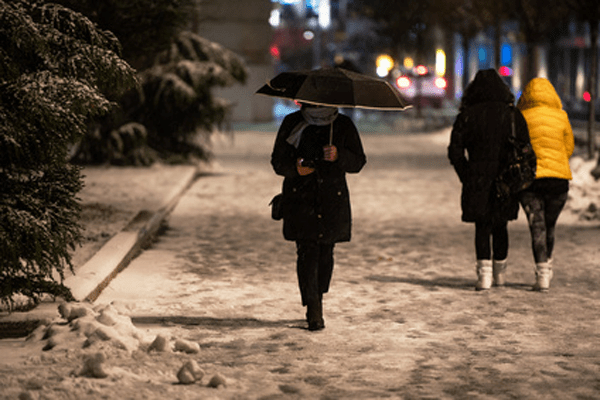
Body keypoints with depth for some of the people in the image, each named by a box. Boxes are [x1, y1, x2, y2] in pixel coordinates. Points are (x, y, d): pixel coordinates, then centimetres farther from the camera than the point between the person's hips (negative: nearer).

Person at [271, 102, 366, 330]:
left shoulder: (343, 126, 4)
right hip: (300, 199, -1)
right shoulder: (292, 124, 2)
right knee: (307, 252, -11)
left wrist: (338, 156, -19)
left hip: (332, 201, 1)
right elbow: (278, 162, 4)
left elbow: (358, 162, 2)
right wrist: (295, 167, -18)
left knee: (325, 252, 4)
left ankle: (317, 301, 24)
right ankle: (313, 311, -10)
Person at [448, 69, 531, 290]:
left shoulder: (467, 116, -1)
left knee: (482, 227, 5)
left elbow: (455, 151, -3)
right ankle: (499, 273, 25)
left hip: (478, 180, -1)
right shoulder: (513, 115, 2)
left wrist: (466, 178, 5)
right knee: (500, 227, 15)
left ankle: (484, 273, -8)